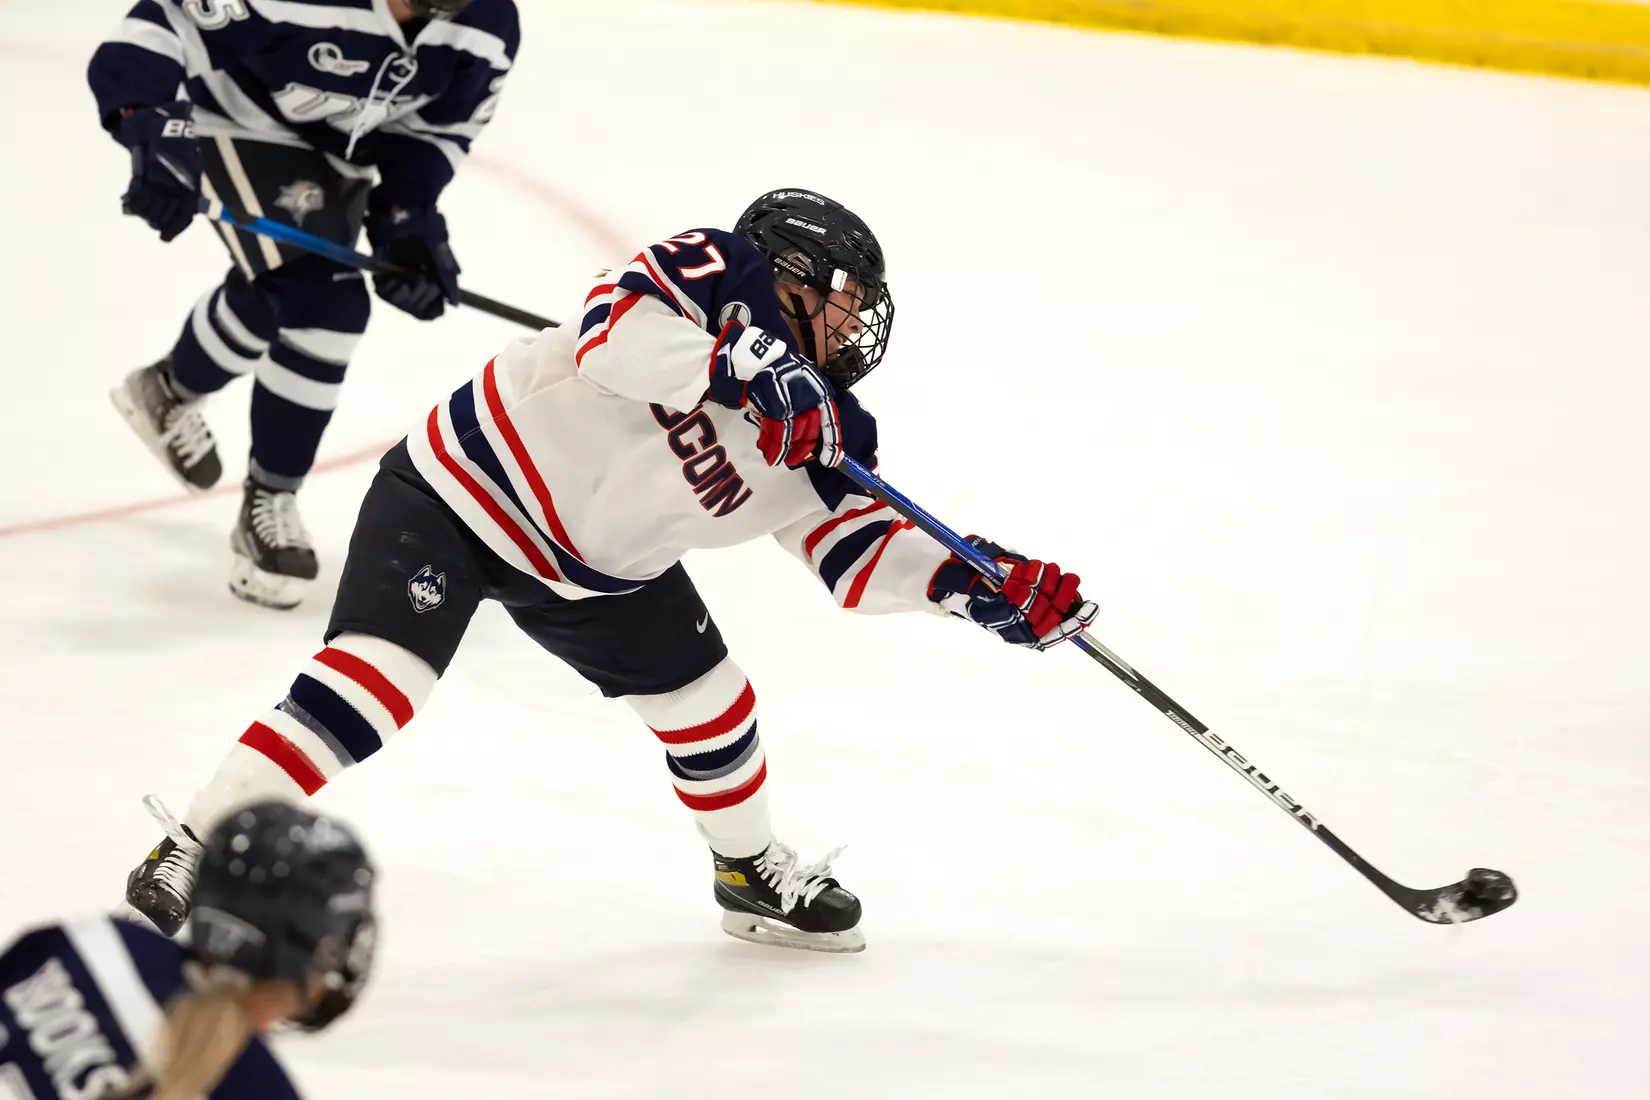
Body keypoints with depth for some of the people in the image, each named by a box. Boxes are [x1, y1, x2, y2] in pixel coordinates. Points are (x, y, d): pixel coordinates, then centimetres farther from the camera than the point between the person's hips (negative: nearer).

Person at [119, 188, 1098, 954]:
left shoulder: (824, 438, 0)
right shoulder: (717, 274, -18)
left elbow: (860, 554, -1)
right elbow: (612, 334, -35)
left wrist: (976, 583, -14)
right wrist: (730, 365, -44)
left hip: (598, 568, 8)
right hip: (461, 488, -8)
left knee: (708, 703, 11)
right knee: (374, 678, -23)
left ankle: (753, 870, 38)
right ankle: (189, 860, -21)